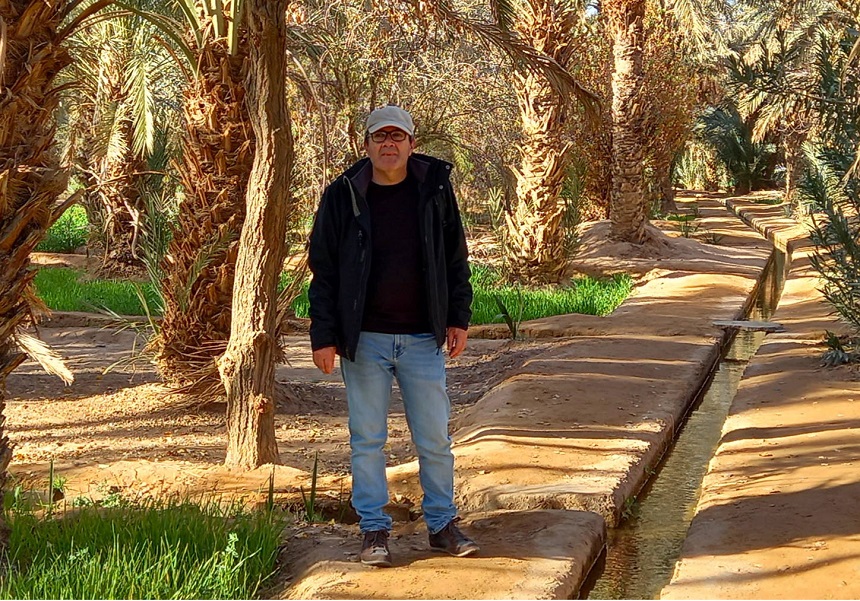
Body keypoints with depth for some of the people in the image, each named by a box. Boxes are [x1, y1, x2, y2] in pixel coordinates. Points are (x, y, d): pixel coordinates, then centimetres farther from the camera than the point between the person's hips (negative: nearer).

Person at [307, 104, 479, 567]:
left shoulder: (435, 188, 2)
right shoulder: (342, 196, -2)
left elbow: (455, 258, 10)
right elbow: (323, 270, 0)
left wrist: (458, 318, 7)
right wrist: (324, 336, -4)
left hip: (423, 338, 1)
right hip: (364, 339, -1)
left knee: (434, 438, 7)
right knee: (367, 438, 7)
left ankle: (442, 525, 22)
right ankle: (374, 530, 18)